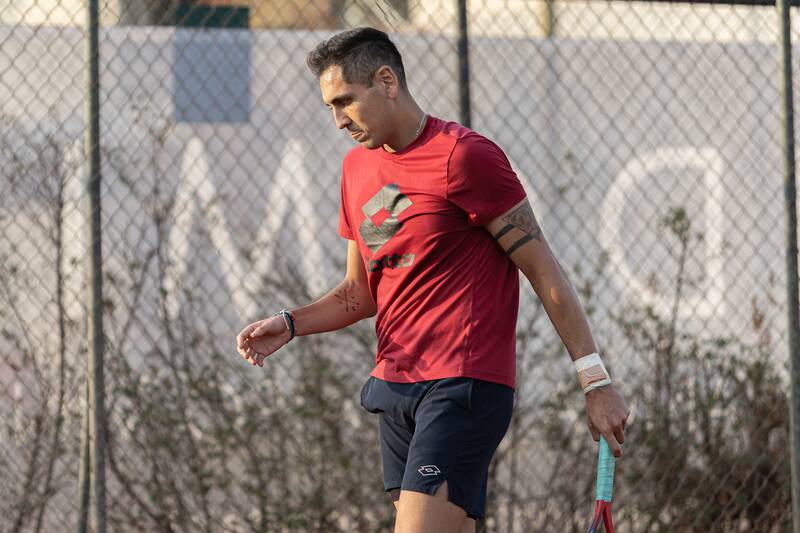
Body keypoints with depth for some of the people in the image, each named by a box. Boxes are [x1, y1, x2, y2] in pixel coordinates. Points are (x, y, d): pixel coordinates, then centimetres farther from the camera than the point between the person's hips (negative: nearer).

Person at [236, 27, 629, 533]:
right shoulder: (358, 167, 15)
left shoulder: (463, 155, -10)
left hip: (463, 385, -8)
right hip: (395, 388, 8)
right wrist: (291, 324, 5)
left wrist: (596, 380, -12)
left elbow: (543, 269, -9)